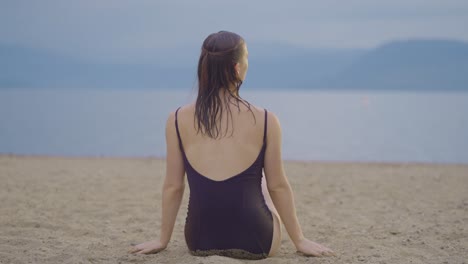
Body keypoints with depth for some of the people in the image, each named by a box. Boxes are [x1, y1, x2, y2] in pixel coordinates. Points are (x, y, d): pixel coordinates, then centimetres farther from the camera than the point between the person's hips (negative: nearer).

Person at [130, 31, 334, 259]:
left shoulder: (178, 120, -7)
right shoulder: (265, 121, -11)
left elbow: (172, 187, 1)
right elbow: (278, 186, -2)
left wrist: (163, 239, 15)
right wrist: (299, 240, 12)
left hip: (200, 242, 2)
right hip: (253, 243, -2)